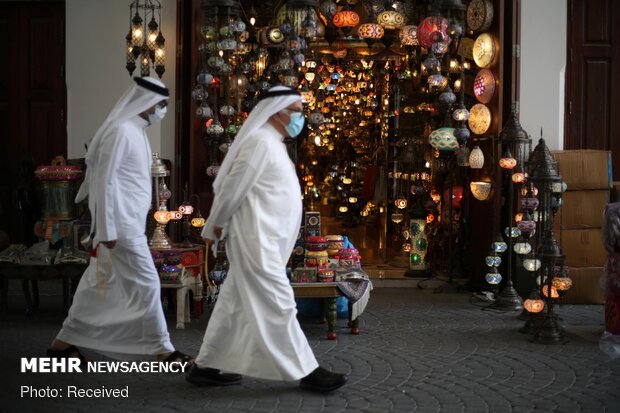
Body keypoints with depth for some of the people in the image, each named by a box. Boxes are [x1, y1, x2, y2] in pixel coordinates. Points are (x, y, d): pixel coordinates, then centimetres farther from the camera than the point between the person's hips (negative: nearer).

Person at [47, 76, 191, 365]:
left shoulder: (135, 131, 14)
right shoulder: (121, 131, -16)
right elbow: (105, 181, -19)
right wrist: (107, 230, -20)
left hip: (128, 223, 10)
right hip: (122, 225, -10)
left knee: (100, 284, 14)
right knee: (146, 284, -3)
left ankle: (64, 342, 22)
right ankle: (163, 350, 7)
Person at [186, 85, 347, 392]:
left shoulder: (271, 143, 18)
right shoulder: (260, 142, -15)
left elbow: (233, 188, 20)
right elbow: (232, 189, -14)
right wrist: (215, 227, -3)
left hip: (262, 240, 10)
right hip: (256, 241, -10)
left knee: (236, 305, 13)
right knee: (278, 306, -5)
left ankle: (205, 367, 20)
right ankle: (306, 372, 1)